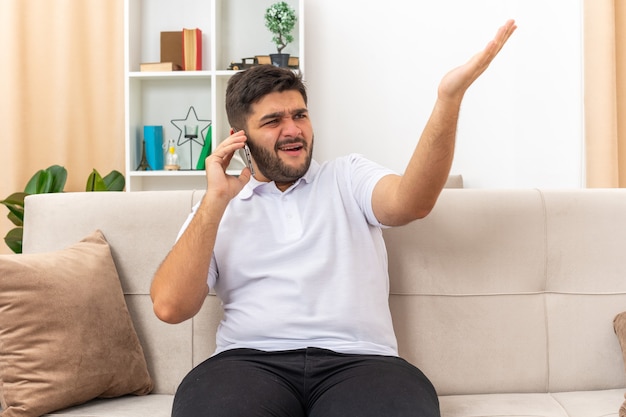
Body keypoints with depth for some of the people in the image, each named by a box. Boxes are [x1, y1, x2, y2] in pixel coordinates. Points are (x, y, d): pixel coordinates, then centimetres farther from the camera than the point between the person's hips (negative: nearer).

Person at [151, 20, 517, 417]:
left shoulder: (347, 176, 16)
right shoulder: (216, 209, 16)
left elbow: (410, 202, -7)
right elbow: (170, 307, 3)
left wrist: (449, 97, -20)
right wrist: (216, 200, -2)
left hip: (359, 359, 1)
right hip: (251, 360, 0)